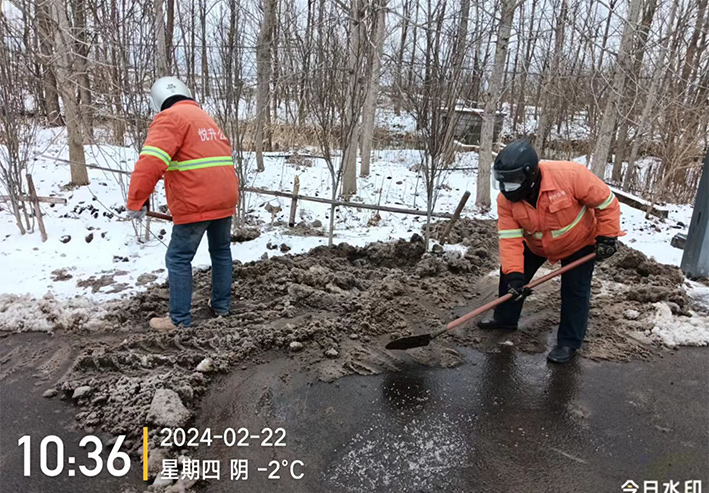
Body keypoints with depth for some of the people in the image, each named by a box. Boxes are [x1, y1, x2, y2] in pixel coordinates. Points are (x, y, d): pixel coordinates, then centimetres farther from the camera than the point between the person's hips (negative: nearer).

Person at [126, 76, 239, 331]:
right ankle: (221, 305, 31)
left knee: (178, 260, 4)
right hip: (226, 198, 8)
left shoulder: (170, 118, -4)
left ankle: (179, 319, 10)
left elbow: (151, 162, -17)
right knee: (221, 251, 21)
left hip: (196, 205, -8)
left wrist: (136, 201, -13)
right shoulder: (206, 118, 23)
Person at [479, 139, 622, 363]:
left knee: (575, 292, -2)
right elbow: (510, 238, -25)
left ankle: (569, 342, 15)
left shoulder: (570, 175, -37)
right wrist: (514, 273, -34)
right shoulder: (506, 198, -24)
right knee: (510, 275, 7)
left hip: (579, 241, -4)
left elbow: (606, 201, -23)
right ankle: (505, 318, 30)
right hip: (536, 244, 4)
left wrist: (607, 236, -19)